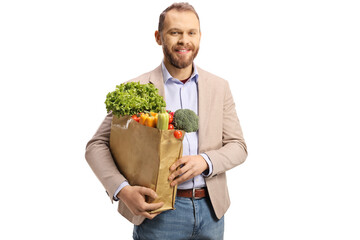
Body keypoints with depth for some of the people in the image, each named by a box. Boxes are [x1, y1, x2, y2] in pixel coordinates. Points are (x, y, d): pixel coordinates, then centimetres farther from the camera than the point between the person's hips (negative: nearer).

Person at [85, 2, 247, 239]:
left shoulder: (219, 87, 5)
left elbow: (238, 146, 4)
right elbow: (97, 146, -4)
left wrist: (205, 161, -16)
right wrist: (122, 190, -21)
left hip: (211, 210, 3)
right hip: (158, 213, -3)